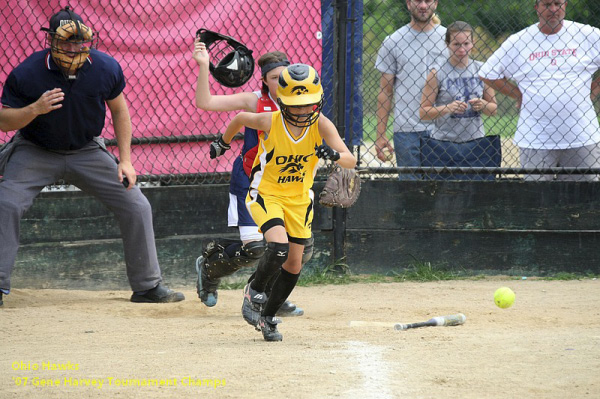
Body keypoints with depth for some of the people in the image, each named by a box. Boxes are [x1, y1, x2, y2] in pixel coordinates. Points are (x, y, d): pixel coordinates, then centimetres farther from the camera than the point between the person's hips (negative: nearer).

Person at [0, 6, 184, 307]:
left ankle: (147, 286, 12)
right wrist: (35, 109, -35)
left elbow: (119, 111, 1)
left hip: (88, 152, 2)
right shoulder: (26, 74, -23)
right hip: (36, 153, -2)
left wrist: (125, 161, -3)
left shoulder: (106, 68, -15)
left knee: (136, 206, -3)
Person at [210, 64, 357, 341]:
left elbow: (350, 161, -26)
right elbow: (240, 118, -1)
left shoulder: (321, 125, -20)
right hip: (265, 194, -3)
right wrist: (223, 143, 14)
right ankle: (254, 291, 2)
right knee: (279, 247, -26)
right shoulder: (270, 122, -23)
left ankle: (268, 317, 25)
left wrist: (334, 155, -48)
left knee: (294, 264, 5)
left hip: (300, 198, 3)